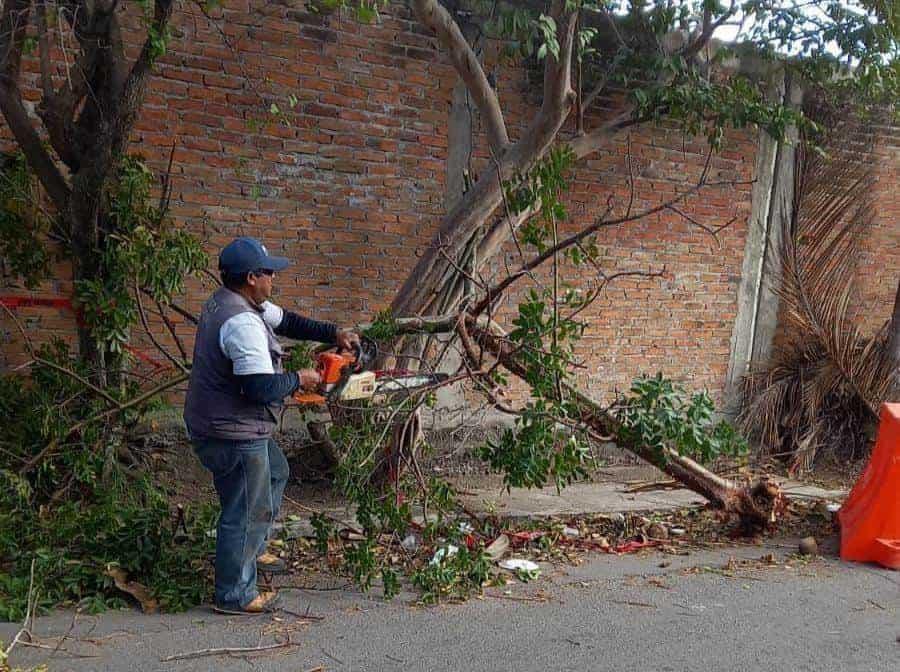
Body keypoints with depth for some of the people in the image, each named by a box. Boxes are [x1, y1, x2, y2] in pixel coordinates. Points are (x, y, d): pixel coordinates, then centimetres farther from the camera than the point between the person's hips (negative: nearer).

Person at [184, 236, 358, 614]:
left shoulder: (232, 301, 5)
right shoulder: (242, 322, -28)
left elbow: (286, 321, 17)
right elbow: (262, 388, -33)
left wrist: (334, 333, 8)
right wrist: (298, 380, -14)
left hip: (239, 428, 11)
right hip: (233, 436, -11)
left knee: (275, 473, 29)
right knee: (246, 511, 3)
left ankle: (253, 551, 41)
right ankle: (235, 595, 17)